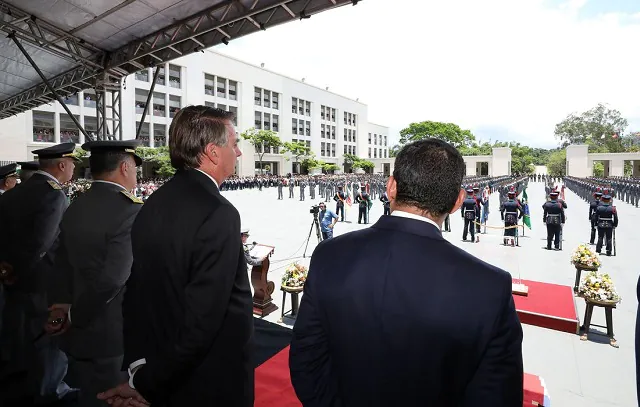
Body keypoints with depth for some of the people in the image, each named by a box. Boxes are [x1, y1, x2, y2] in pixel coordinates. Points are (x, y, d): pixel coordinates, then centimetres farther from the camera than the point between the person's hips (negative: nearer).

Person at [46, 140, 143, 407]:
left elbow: (61, 270, 5)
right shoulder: (131, 209, -21)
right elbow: (112, 279, -26)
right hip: (114, 336, -7)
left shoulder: (74, 208, 3)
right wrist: (74, 317, -11)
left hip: (77, 334, 7)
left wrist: (63, 311, 9)